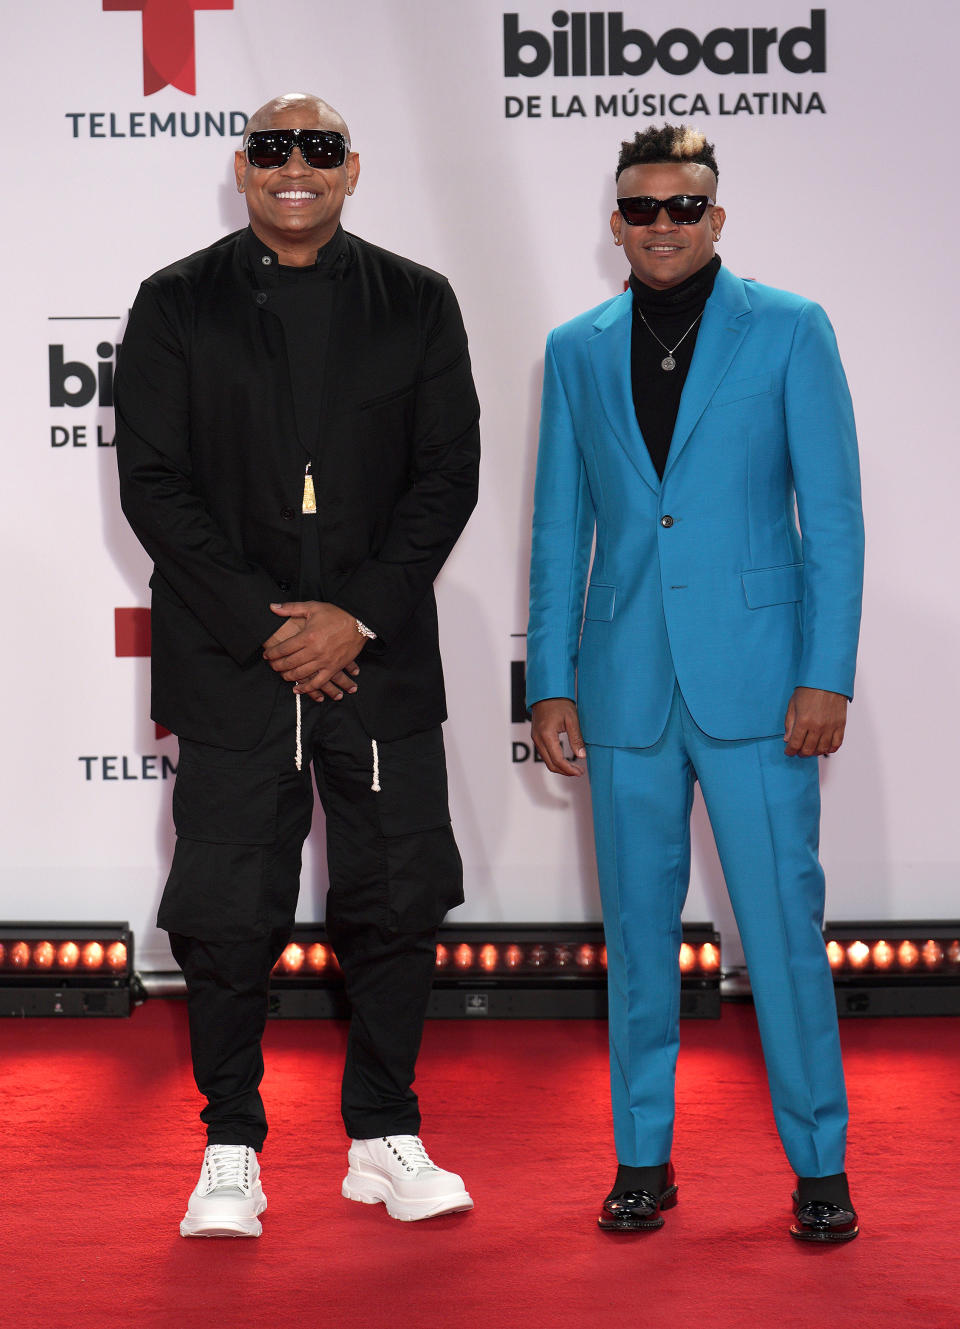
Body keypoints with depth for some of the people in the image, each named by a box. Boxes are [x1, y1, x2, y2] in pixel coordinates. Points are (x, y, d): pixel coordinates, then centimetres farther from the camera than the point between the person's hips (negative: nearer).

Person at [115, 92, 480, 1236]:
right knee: (227, 913, 0)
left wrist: (358, 616, -8)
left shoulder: (417, 304, 8)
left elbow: (447, 476, 3)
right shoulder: (176, 306, 5)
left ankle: (384, 1137, 19)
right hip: (231, 659, -1)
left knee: (399, 900, 4)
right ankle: (231, 1151, 15)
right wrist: (263, 627, -10)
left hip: (380, 653, 1)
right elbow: (153, 486, -1)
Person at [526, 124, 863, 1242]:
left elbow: (833, 513, -1)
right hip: (626, 685, 3)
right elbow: (559, 529, 13)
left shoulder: (788, 331, 2)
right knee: (638, 924, 8)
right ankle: (644, 1157, 20)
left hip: (755, 678, -3)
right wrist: (549, 682, 6)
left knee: (783, 919, -2)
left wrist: (827, 675, -8)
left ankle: (818, 1162, 11)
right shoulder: (577, 350, 11)